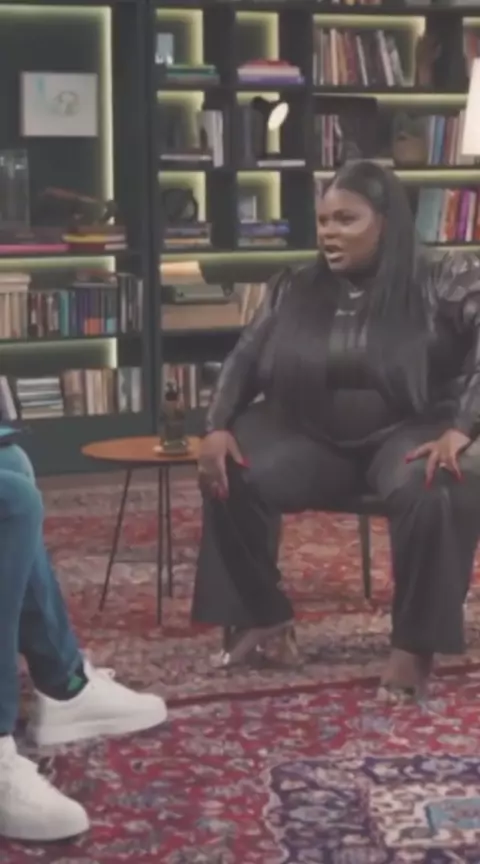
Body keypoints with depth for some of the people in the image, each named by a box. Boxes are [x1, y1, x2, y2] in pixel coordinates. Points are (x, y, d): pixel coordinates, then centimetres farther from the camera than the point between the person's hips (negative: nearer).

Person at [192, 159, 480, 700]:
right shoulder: (294, 291, 7)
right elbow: (245, 360, 9)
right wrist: (218, 427, -8)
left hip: (406, 431, -4)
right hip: (313, 434, 4)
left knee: (434, 493, -37)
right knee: (230, 476, -20)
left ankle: (414, 641, -17)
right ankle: (260, 613, 0)